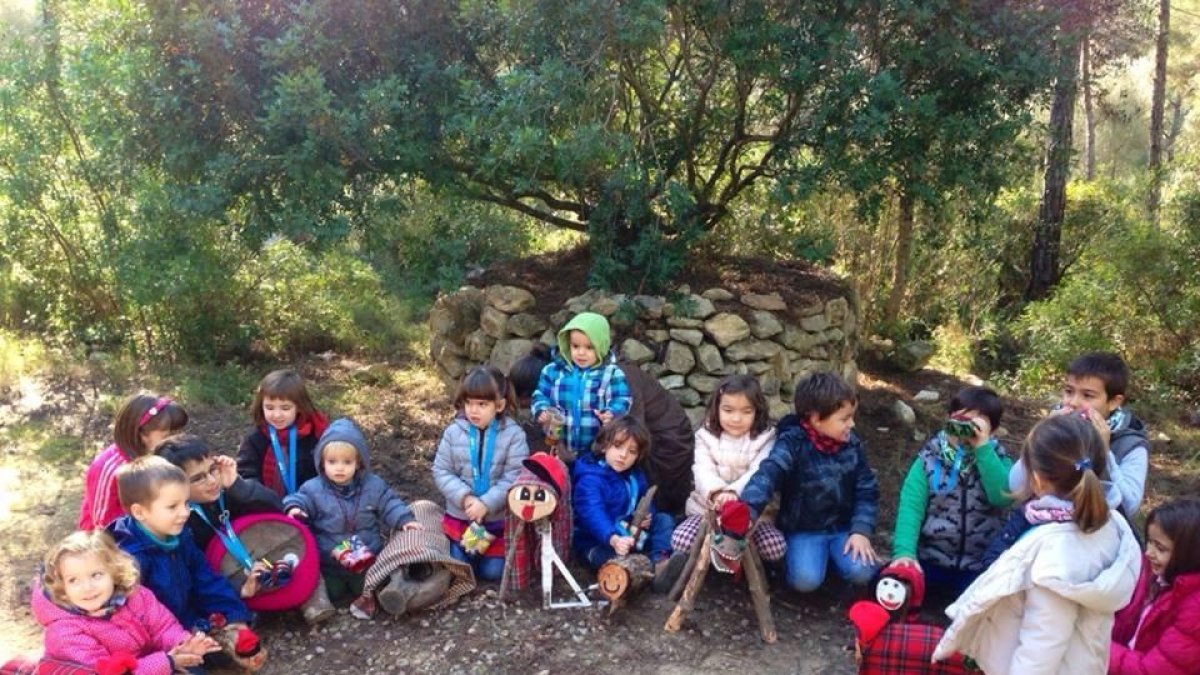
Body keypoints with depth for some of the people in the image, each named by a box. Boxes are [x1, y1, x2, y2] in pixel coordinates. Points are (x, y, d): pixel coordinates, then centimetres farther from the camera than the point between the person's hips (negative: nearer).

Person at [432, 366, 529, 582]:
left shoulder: (513, 434, -15)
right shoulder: (454, 432, -8)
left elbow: (514, 478, -17)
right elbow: (441, 472, -6)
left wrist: (486, 504, -24)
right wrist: (464, 497, -20)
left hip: (498, 518, -2)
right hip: (461, 515, 2)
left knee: (492, 572, 4)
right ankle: (462, 549, 40)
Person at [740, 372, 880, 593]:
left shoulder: (852, 445, -2)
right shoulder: (793, 443, -18)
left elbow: (867, 491, 3)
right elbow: (767, 475, -34)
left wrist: (861, 530, -11)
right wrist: (747, 511, -51)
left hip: (843, 528, 4)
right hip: (803, 530, -4)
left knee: (862, 573, -20)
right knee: (806, 580, -25)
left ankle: (831, 555, 11)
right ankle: (794, 555, 8)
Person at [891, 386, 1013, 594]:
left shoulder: (996, 458, 0)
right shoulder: (930, 457, -3)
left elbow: (1003, 498, -19)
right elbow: (911, 504, -12)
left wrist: (983, 447, -22)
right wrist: (904, 551, -26)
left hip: (978, 565, 0)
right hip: (928, 557, 0)